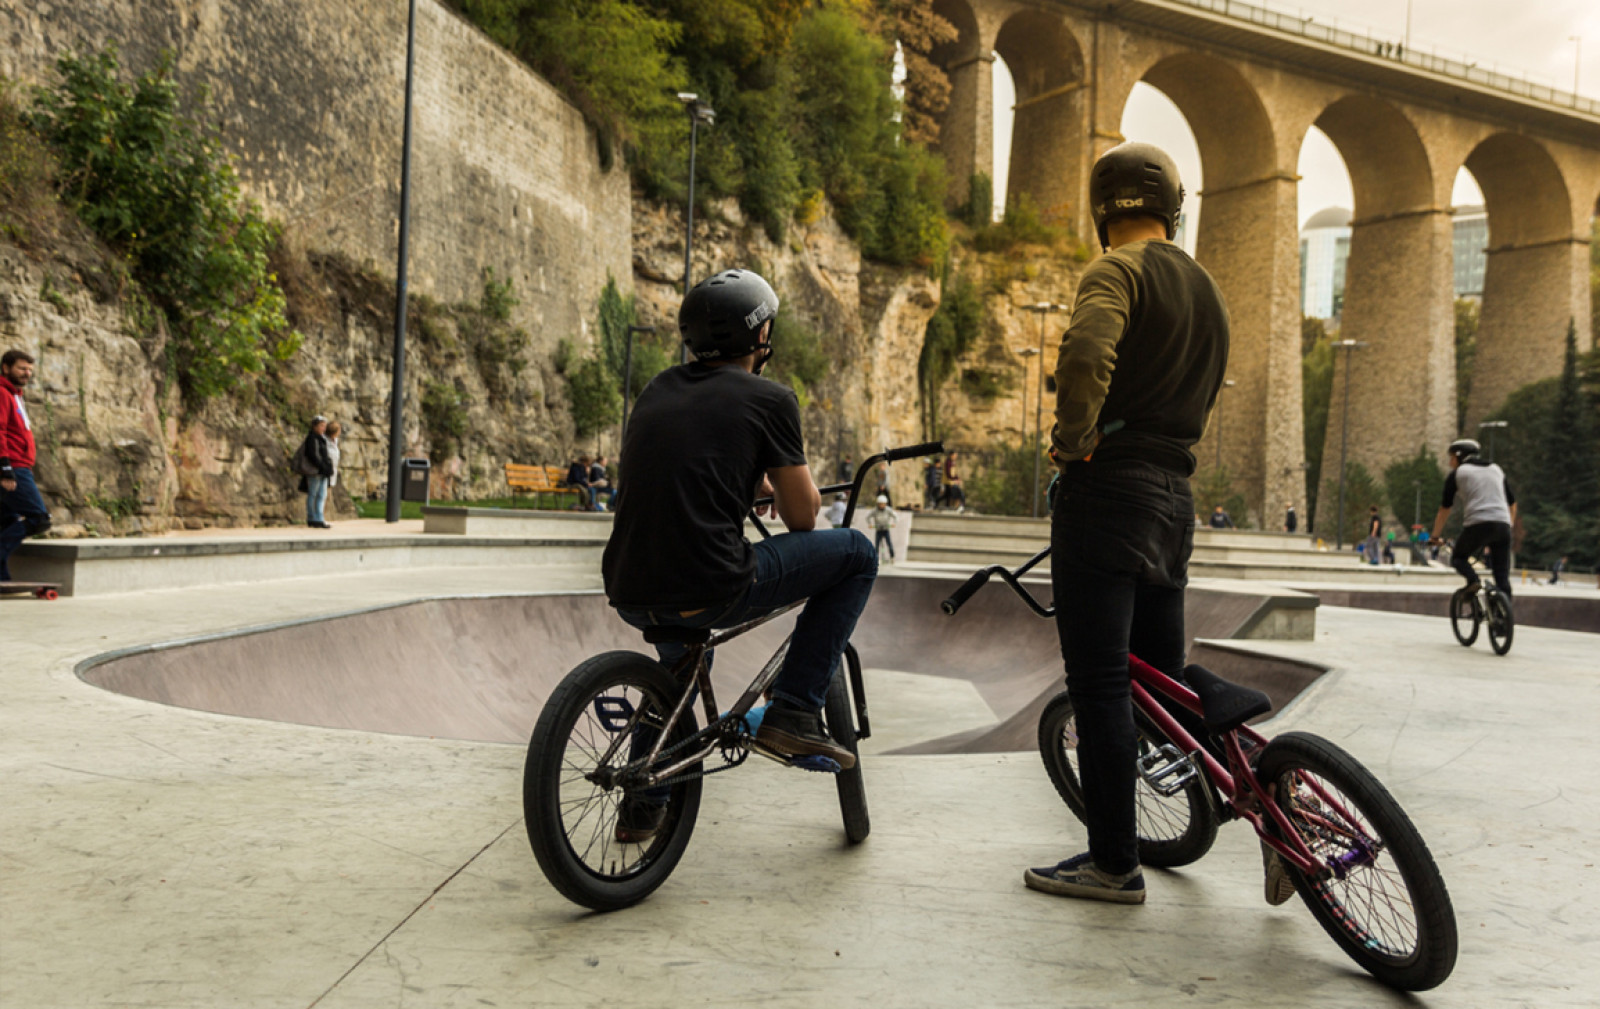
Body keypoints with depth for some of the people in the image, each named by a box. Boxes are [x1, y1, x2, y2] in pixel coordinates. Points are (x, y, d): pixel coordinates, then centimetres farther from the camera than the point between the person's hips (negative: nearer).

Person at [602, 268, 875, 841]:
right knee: (856, 555, 11)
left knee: (680, 638, 42)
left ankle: (644, 803, 38)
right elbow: (802, 517, 6)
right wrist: (780, 479, 27)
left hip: (628, 595, 7)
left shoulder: (658, 390, 18)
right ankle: (793, 712, 6)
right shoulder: (769, 399, 1)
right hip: (708, 593, -7)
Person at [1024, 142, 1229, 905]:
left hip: (1108, 487, -8)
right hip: (1174, 492, 8)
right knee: (1163, 676, 17)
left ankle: (1114, 863, 2)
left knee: (1099, 683, -3)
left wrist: (1073, 439, -14)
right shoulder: (1206, 289, 20)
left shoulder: (1118, 270, -7)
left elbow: (1085, 355, -27)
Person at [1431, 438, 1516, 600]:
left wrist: (1435, 536, 19)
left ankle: (1473, 579, -10)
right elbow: (1512, 503, 26)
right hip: (1502, 525, 4)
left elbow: (1445, 509, 13)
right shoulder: (1497, 470, 24)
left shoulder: (1457, 473, 12)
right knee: (1502, 578, 7)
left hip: (1477, 524, -4)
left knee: (1458, 557, 18)